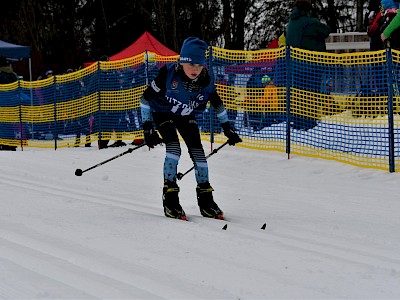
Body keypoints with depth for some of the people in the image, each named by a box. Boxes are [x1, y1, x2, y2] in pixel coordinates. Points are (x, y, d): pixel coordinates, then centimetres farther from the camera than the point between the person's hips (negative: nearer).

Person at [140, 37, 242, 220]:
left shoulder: (206, 80, -23)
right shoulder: (169, 74, -33)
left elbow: (217, 104, -2)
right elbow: (146, 98, -22)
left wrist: (227, 129, 0)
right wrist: (147, 128, -23)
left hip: (186, 116, 3)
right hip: (163, 113, -3)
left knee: (197, 151, -8)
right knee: (174, 148, -23)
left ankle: (205, 199, 5)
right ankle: (170, 198, -17)